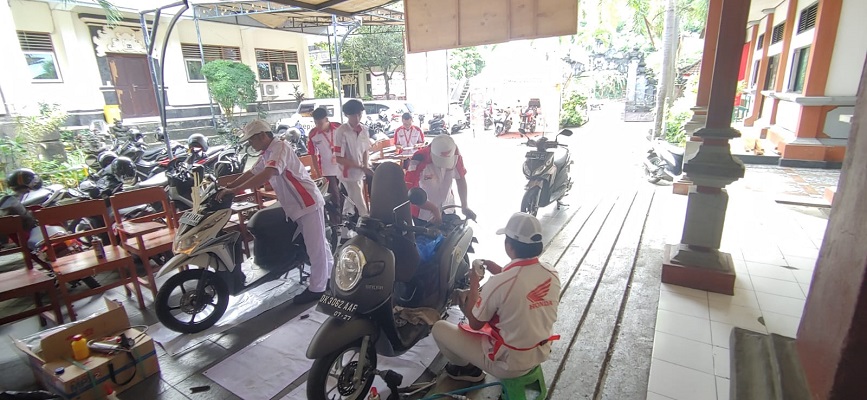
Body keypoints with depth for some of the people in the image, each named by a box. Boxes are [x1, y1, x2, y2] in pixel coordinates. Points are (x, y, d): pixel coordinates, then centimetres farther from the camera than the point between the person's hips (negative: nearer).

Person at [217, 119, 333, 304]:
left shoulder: (280, 147, -17)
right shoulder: (266, 154, 13)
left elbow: (267, 174, -30)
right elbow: (251, 173, 19)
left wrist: (235, 190, -31)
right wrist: (226, 187, 10)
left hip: (308, 202, -10)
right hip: (296, 205, 10)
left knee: (315, 245, -2)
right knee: (318, 242, 18)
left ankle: (317, 288, 7)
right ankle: (331, 276, 31)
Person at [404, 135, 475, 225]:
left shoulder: (455, 156, -18)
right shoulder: (419, 160, -31)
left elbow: (460, 179, -1)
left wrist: (464, 206, -8)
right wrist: (434, 209, -28)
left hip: (447, 209, 5)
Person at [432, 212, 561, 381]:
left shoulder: (498, 283, -30)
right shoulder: (552, 275, -10)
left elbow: (475, 323, -13)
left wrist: (474, 284, -4)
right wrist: (502, 273, 6)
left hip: (509, 364, -7)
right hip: (541, 354, 7)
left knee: (439, 328, 4)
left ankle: (466, 368, 24)